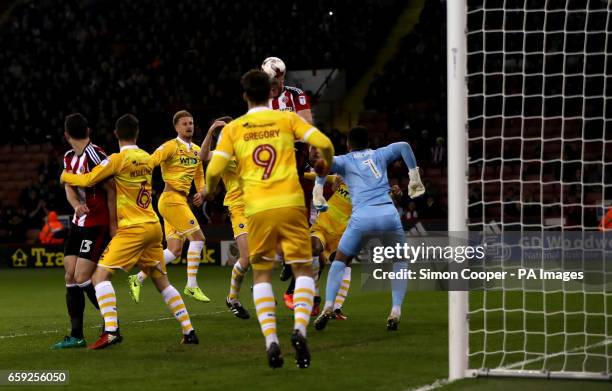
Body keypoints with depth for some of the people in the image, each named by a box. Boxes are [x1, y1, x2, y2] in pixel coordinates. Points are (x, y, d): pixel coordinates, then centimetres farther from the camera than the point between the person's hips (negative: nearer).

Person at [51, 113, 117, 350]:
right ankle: (76, 336, 10)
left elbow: (111, 190, -16)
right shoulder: (69, 158, 9)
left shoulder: (95, 155, -18)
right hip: (78, 224, 9)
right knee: (70, 277, 5)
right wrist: (76, 205, -22)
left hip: (97, 225, -9)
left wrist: (113, 225, -14)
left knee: (82, 279, -12)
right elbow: (69, 186, 0)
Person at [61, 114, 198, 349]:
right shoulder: (146, 158, 10)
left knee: (101, 274, -7)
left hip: (133, 228, -7)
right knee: (161, 281, 16)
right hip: (153, 226, 7)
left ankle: (111, 330, -21)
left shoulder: (118, 159, -10)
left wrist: (66, 176, 10)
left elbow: (88, 180, -10)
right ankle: (189, 330, 13)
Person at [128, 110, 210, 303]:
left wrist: (200, 191, 7)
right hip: (172, 199, -8)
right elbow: (150, 162, -20)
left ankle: (138, 278, 9)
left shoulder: (196, 150, 17)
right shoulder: (171, 146, -8)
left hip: (181, 200, 8)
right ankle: (191, 286, -5)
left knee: (175, 250, 4)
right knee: (197, 237, -11)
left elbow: (199, 175, 27)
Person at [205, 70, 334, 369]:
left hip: (257, 209, 1)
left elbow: (213, 170, 1)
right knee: (303, 270, 8)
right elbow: (324, 144, -3)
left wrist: (209, 190, 23)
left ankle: (270, 340, -4)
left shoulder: (233, 129, 8)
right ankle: (300, 328, -16)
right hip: (290, 203, -1)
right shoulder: (287, 119, 7)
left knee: (261, 275, 13)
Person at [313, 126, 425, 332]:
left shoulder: (345, 160, 17)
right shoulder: (380, 155, 24)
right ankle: (395, 312, 5)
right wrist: (414, 177, 16)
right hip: (389, 214, 1)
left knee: (340, 260, 20)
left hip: (362, 216, -1)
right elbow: (403, 146, 10)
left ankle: (328, 307, 2)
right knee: (399, 261, 22)